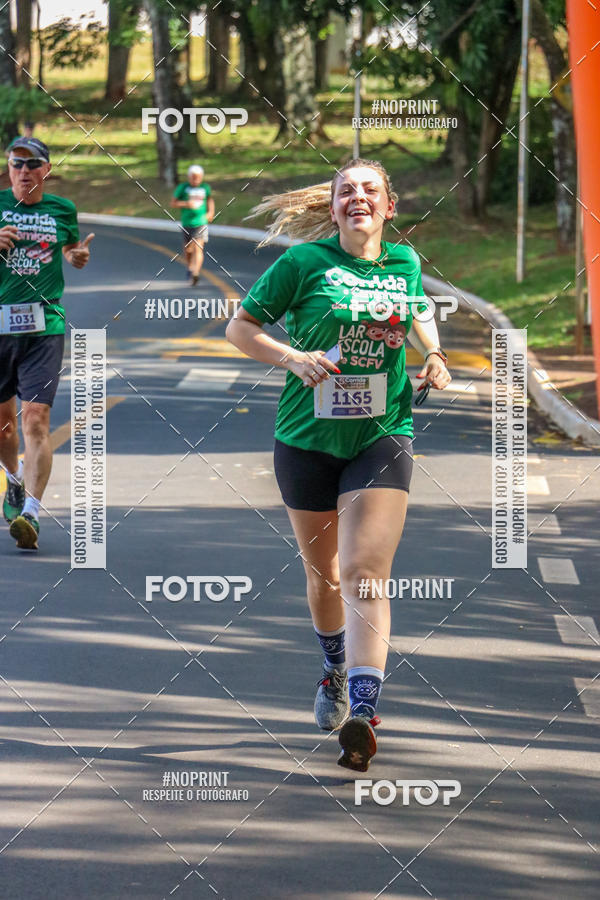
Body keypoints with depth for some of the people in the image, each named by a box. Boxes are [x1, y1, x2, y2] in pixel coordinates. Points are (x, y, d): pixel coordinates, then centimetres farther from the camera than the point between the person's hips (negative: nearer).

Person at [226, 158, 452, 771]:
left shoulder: (405, 264, 5)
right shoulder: (304, 262, -6)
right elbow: (239, 327, -2)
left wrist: (433, 354, 7)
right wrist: (292, 357, -17)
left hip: (382, 439, 0)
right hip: (307, 439, 0)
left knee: (364, 574, -15)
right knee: (323, 572, 15)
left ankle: (362, 715, -25)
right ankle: (336, 672, 44)